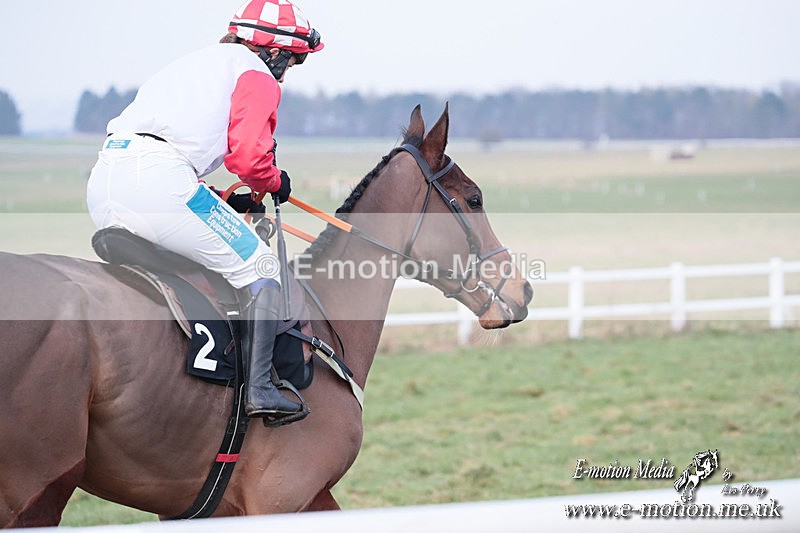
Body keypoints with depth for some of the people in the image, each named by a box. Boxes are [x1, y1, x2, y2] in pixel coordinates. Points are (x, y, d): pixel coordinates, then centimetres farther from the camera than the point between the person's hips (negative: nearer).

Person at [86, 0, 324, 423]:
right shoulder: (257, 74, 10)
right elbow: (248, 155, -5)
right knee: (257, 268, 5)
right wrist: (275, 183, 17)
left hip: (101, 185, 8)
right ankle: (259, 388, -3)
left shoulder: (197, 64, 35)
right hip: (157, 180, -8)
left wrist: (227, 203, 31)